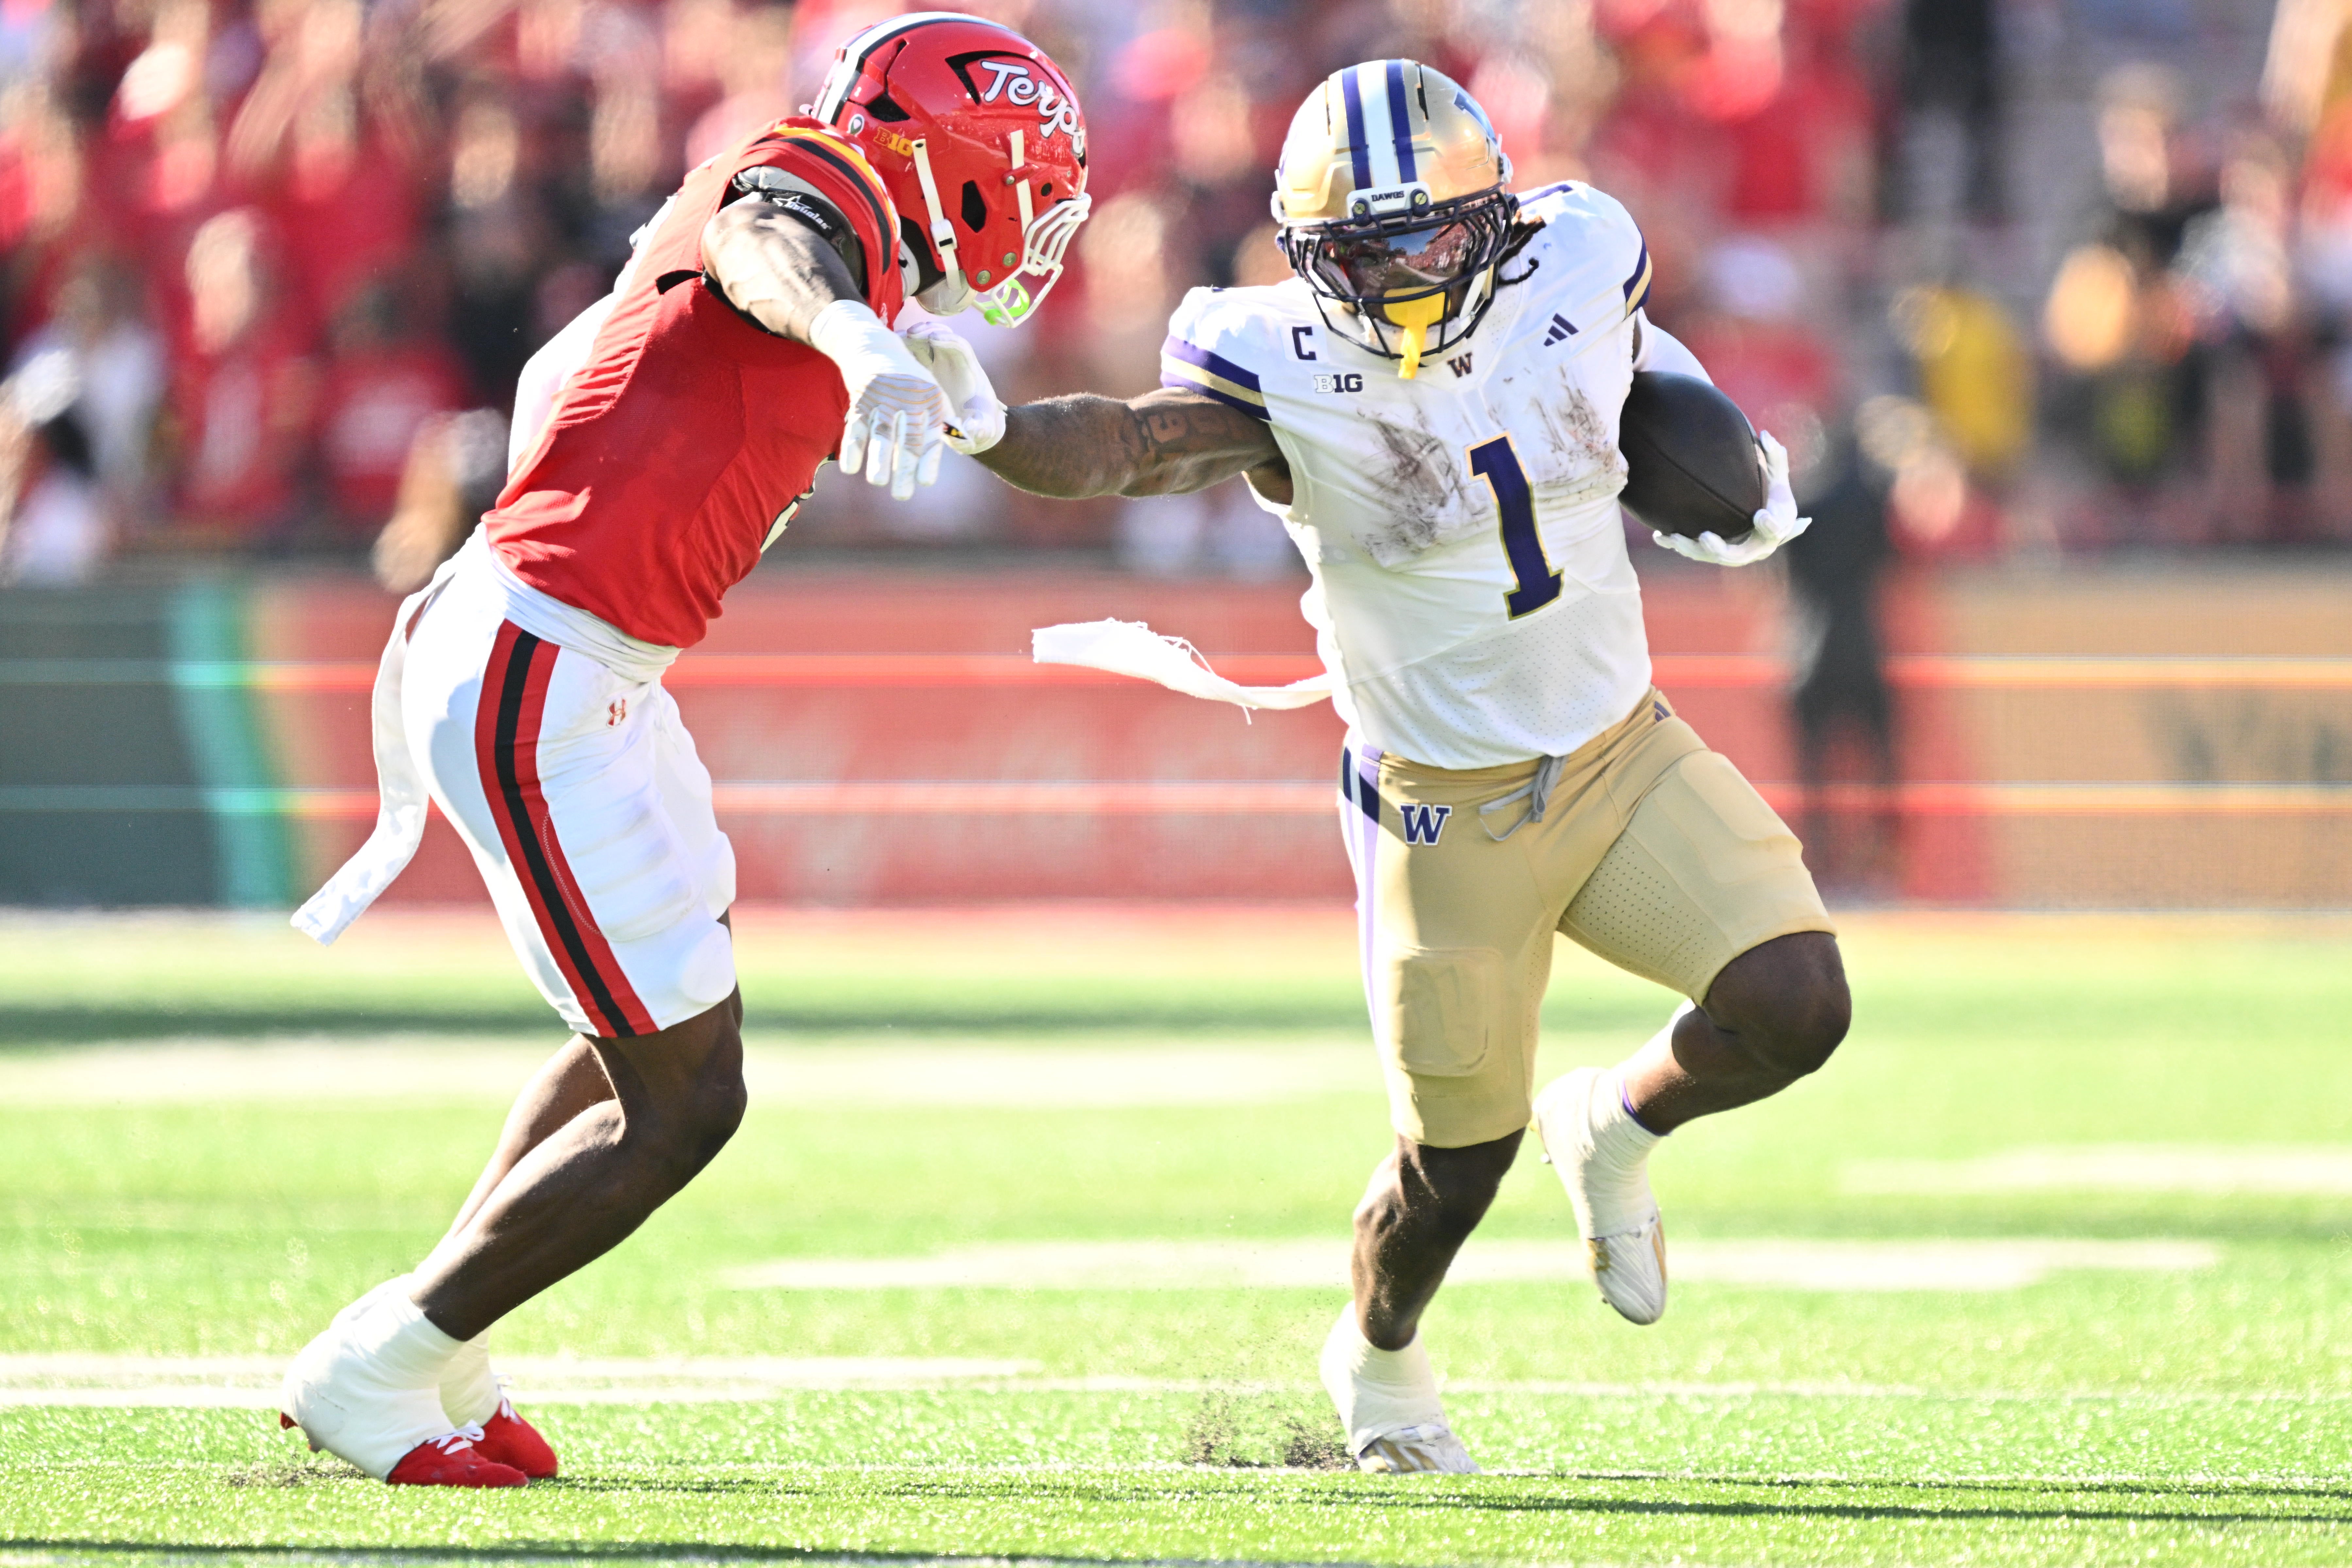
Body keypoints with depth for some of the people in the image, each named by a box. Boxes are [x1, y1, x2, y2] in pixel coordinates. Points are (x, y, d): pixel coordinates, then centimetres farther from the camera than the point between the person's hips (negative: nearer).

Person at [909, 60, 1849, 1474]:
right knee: (1460, 1160, 7)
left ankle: (1615, 1129, 20)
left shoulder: (1578, 273, -11)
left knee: (1796, 1008, -14)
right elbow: (1119, 446, -39)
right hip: (1449, 813, -3)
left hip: (1628, 757, 4)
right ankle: (1380, 1358, 41)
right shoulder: (1282, 376, -22)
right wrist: (986, 426, -57)